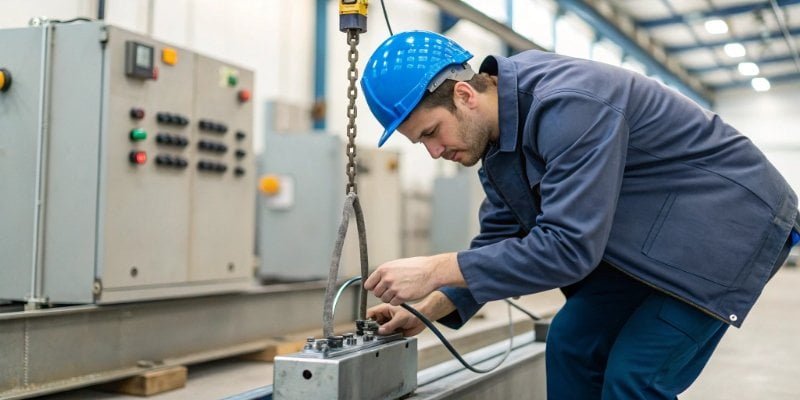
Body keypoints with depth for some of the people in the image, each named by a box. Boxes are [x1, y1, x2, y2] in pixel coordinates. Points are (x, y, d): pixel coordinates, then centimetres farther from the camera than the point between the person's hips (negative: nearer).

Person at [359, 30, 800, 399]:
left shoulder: (568, 103, -30)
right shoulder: (497, 134, -1)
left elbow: (569, 245, -33)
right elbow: (498, 240, 8)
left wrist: (435, 270, -31)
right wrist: (427, 310, -2)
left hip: (732, 216, -9)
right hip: (649, 232, 9)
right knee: (571, 344, 4)